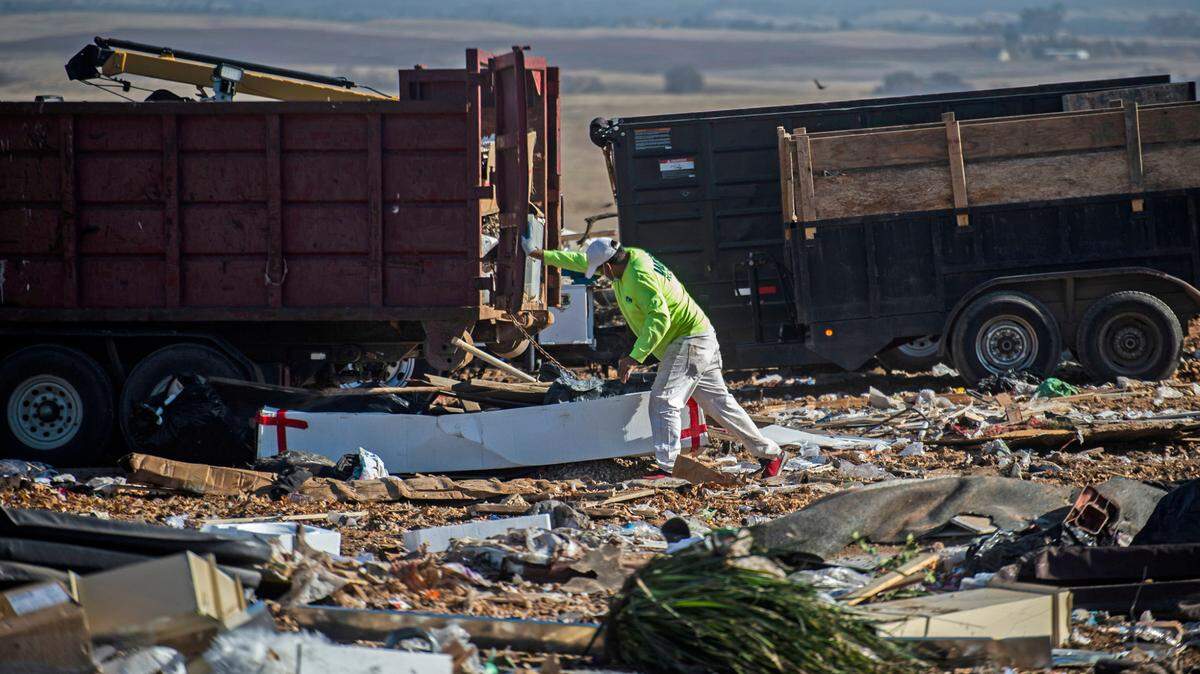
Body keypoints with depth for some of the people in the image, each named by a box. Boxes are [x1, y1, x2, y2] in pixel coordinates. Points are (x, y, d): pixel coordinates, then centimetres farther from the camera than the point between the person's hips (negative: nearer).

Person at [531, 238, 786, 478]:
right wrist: (546, 256, 29)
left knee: (663, 402, -16)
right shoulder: (629, 258, 6)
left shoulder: (640, 276, -24)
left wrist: (635, 357, -34)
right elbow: (582, 261, 23)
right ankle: (770, 452, 17)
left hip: (688, 342, -10)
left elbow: (659, 317, -33)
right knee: (718, 402, 13)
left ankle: (667, 469, -23)